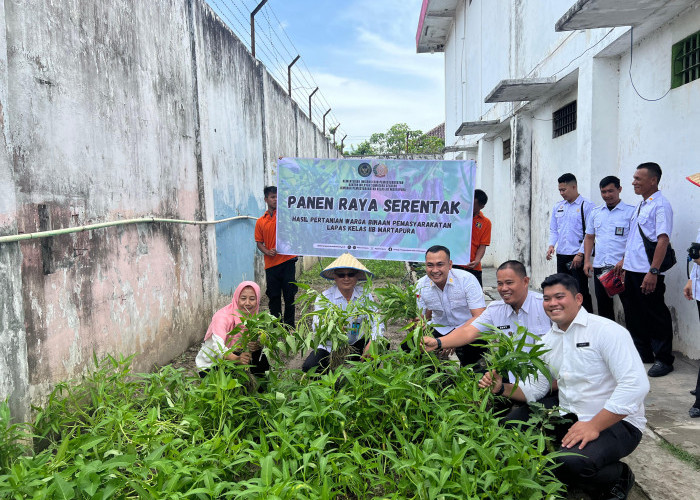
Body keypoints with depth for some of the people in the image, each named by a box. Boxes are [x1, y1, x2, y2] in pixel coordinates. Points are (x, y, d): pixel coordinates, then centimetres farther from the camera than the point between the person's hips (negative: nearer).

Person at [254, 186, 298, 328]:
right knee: (274, 296, 8)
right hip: (271, 264, 2)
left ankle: (289, 326, 16)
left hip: (287, 261, -1)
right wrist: (267, 251, -8)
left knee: (289, 295, 3)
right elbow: (259, 242, 9)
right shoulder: (260, 222, 8)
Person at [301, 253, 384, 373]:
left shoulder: (365, 295, -5)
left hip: (357, 343, 2)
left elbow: (377, 322, -13)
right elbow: (318, 327, -21)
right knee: (309, 367, -26)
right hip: (330, 347, -1)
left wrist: (372, 343, -34)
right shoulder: (324, 298, -11)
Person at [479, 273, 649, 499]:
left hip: (617, 423, -7)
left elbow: (635, 384, -22)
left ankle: (619, 478, 2)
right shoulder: (548, 341, 10)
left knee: (571, 461, -33)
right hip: (570, 419, 7)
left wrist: (593, 426, -26)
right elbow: (533, 389, 13)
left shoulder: (606, 330, -13)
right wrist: (501, 388, -8)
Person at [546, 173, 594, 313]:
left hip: (577, 256, -6)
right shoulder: (558, 206, 12)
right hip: (561, 255, 6)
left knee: (581, 291, -4)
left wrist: (580, 254, -15)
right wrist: (551, 245, 0)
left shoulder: (586, 206, -6)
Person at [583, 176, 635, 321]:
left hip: (621, 267, -5)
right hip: (599, 266, 5)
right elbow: (589, 237, 16)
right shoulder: (595, 212, 13)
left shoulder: (631, 211, -3)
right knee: (603, 305, 12)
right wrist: (586, 261, 6)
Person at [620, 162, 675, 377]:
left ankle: (664, 359, 14)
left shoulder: (661, 205, -11)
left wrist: (653, 271, -24)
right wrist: (623, 262, 22)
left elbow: (663, 240, -19)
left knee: (656, 316, 2)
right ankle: (642, 353, 29)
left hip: (647, 273, -9)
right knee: (634, 314, 15)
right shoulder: (639, 206, 15)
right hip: (631, 270, 9)